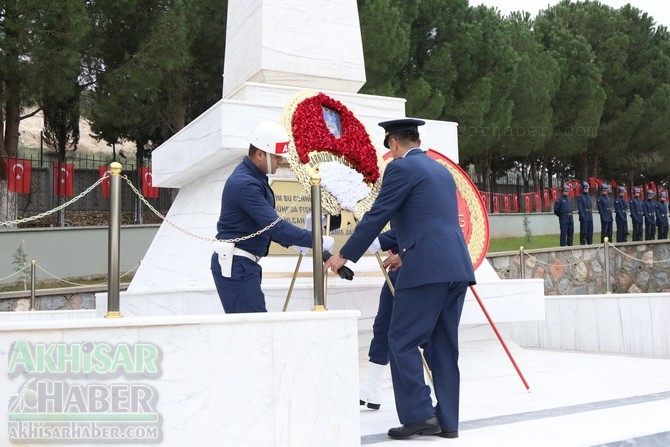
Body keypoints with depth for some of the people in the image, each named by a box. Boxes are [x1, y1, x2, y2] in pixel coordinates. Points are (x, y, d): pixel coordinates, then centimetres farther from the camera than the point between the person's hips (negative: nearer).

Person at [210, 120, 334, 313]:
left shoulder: (255, 178, 12)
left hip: (242, 263, 10)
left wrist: (293, 242, 7)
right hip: (234, 264, -10)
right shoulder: (245, 183, -21)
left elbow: (266, 223, 19)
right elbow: (275, 225, -25)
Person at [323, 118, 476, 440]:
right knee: (443, 345, 11)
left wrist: (344, 255, 5)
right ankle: (447, 421, 14)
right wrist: (404, 251, 43)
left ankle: (418, 414, -3)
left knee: (402, 341, -1)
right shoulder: (443, 171, 24)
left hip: (427, 268, -8)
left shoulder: (401, 167, -1)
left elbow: (376, 216, -4)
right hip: (457, 267, 9)